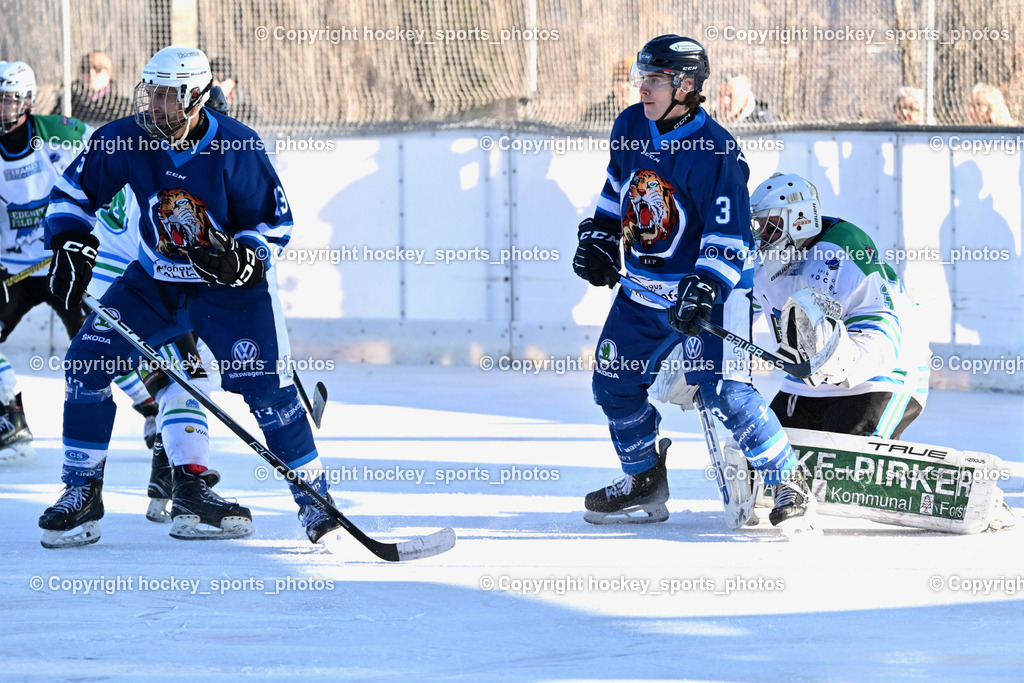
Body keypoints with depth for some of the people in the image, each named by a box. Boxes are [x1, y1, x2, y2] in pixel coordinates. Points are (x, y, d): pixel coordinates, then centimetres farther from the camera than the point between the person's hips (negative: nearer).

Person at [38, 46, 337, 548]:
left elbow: (276, 223, -10)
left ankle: (315, 500, -3)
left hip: (232, 285, -4)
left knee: (266, 386, -16)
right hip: (154, 281, 4)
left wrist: (241, 258, -29)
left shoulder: (236, 148, -20)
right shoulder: (125, 141, -13)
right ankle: (82, 494, 3)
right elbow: (73, 191, 1)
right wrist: (71, 244, -15)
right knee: (87, 358, -9)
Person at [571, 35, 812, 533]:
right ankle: (644, 486, 27)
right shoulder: (631, 127, 1)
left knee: (722, 389, -18)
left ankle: (788, 485, -6)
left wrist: (704, 288, -32)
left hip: (709, 288, -8)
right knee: (614, 382, 9)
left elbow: (728, 234, -22)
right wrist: (598, 236, 15)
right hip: (644, 287, 8)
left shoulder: (715, 151, -21)